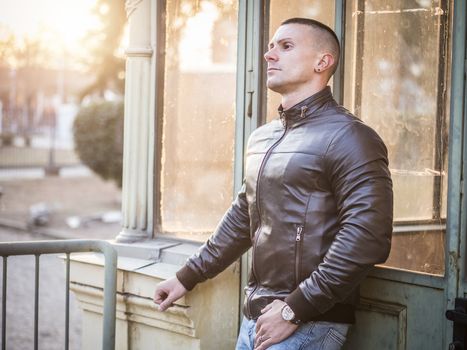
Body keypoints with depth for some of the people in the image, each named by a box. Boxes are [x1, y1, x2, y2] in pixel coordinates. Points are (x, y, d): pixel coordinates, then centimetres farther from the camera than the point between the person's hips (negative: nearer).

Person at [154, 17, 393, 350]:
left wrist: (294, 309, -21)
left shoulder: (347, 136, -12)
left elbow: (367, 238, -21)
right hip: (256, 316, 7)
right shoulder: (262, 138, 14)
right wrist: (188, 277, 25)